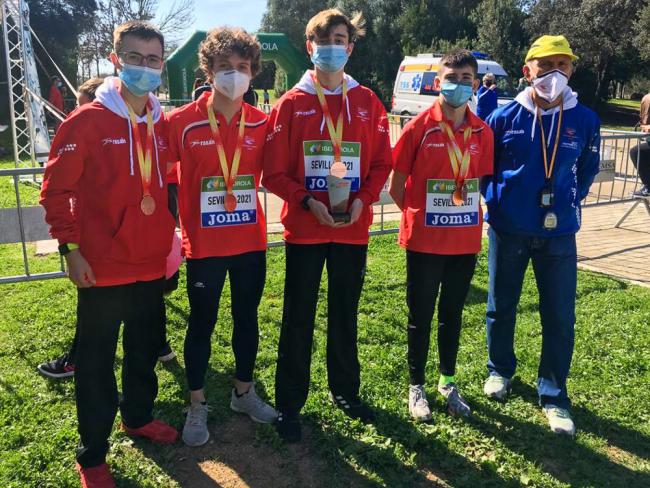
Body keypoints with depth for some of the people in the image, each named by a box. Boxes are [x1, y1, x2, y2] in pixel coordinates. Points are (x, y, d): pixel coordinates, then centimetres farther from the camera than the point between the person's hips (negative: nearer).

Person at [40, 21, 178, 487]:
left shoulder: (163, 124, 6)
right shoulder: (86, 121, -10)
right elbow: (56, 190, -8)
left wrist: (168, 236, 11)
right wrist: (71, 249, -12)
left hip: (151, 263, 5)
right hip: (103, 266, -5)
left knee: (147, 348, 19)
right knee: (97, 360, 7)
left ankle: (139, 416, 42)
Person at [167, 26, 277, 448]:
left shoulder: (262, 123, 0)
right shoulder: (182, 122, -9)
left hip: (251, 242, 3)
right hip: (204, 245, -3)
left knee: (247, 318, 16)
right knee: (202, 324, 10)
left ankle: (244, 392, 36)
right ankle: (197, 405, 28)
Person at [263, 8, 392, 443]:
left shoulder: (367, 102, 5)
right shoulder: (291, 103, 0)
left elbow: (382, 162, 6)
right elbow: (274, 171, -3)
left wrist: (362, 199, -10)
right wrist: (307, 201, -16)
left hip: (353, 228, 2)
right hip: (304, 228, -2)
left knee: (345, 315, 15)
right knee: (298, 318, 5)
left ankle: (345, 391, 32)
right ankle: (289, 404, 19)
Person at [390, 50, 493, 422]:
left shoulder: (482, 132, 2)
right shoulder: (419, 128, -9)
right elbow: (397, 186, -4)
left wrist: (471, 216, 5)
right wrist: (419, 217, -1)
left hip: (466, 240, 4)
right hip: (425, 241, -3)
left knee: (453, 313, 16)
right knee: (421, 315, 9)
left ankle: (448, 381, 33)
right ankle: (417, 386, 25)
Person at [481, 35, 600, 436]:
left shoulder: (585, 121, -2)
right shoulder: (505, 117, -5)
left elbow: (588, 170, 13)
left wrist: (569, 203, 8)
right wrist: (496, 202, 3)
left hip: (559, 233, 1)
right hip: (508, 231, 0)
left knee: (560, 316, 3)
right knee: (502, 307, 13)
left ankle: (554, 394, 19)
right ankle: (500, 370, 36)